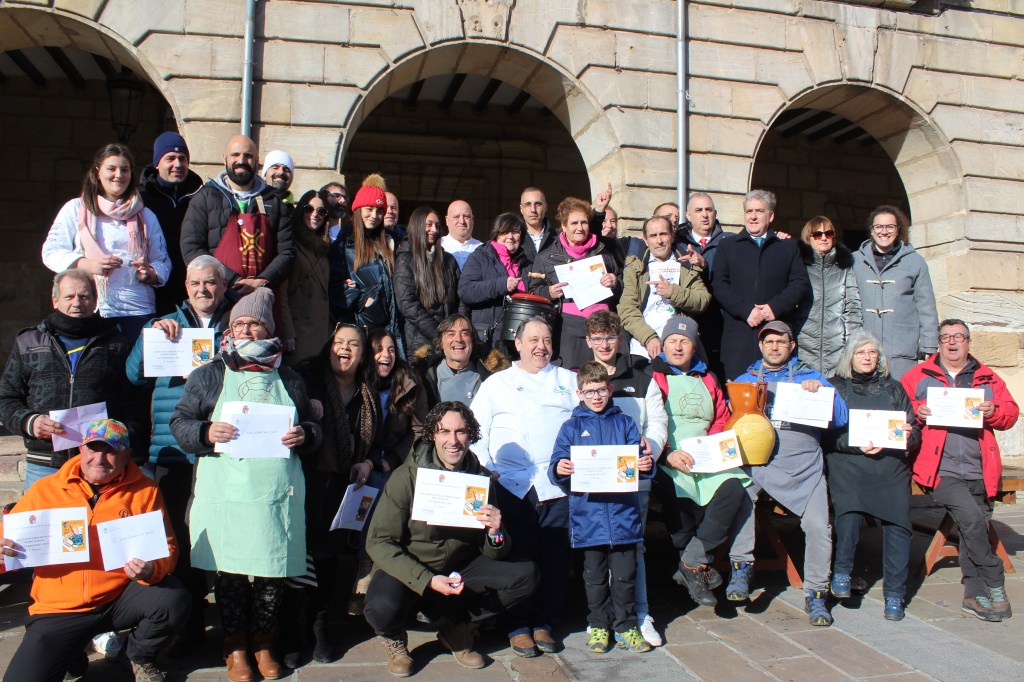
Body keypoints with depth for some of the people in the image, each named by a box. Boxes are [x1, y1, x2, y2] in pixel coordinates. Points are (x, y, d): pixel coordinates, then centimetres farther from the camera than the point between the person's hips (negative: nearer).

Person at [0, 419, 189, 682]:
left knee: (173, 600, -27)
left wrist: (151, 571, -25)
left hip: (121, 598, 0)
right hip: (59, 611, 1)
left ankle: (140, 658, 7)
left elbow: (166, 547, -2)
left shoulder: (144, 491, -1)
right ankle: (69, 654, 20)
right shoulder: (44, 491, 2)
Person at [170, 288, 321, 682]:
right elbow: (179, 422, 5)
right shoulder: (209, 376, 9)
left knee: (273, 573, 6)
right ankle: (235, 649, 23)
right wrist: (206, 433, -15)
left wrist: (303, 435, -6)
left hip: (277, 495, 1)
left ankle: (263, 644, 26)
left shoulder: (290, 381, 14)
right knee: (228, 571, 4)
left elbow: (313, 426, 17)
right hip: (225, 494, -1)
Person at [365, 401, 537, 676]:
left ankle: (456, 626, 4)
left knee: (527, 575, -15)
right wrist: (427, 581, -28)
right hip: (409, 571, -3)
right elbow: (379, 543, -17)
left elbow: (493, 556, 0)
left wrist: (495, 533, -24)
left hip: (461, 568, 4)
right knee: (382, 608, -34)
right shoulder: (406, 477, -16)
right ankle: (395, 638, 4)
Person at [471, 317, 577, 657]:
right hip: (512, 485, -1)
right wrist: (485, 470, -2)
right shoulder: (497, 383, 16)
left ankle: (544, 623, 17)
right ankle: (518, 626, 12)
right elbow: (477, 432, 11)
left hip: (559, 484, 1)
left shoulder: (569, 380, 17)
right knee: (517, 556, -1)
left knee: (556, 558, 3)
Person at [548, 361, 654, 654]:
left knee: (625, 575, 8)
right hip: (588, 512, 0)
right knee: (595, 575, 10)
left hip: (623, 512, 1)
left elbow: (638, 461, 4)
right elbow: (557, 467, 0)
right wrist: (559, 468, -23)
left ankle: (625, 626, 22)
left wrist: (647, 465, -18)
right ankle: (599, 626, 23)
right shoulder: (571, 427, 7)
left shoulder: (624, 423, 10)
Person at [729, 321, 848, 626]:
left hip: (802, 464, 0)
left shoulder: (811, 377, 18)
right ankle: (741, 566, -16)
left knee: (818, 525, -17)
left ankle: (816, 594, 4)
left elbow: (840, 418, 8)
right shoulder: (745, 379, 21)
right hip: (756, 460, 0)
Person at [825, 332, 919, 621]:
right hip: (848, 463, -2)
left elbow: (914, 431, 16)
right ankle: (841, 573, -5)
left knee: (898, 521, -16)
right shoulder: (836, 388, 13)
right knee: (849, 510, -27)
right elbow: (829, 433, 3)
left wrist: (908, 435, -7)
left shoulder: (893, 389, 21)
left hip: (891, 466, 2)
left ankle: (895, 594, -3)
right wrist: (858, 445, -13)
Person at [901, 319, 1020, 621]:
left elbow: (1011, 413, 15)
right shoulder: (918, 376, 10)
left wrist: (994, 411, -6)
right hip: (940, 470, -3)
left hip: (978, 472, 4)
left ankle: (975, 595, 14)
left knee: (974, 528, 3)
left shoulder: (988, 379, 18)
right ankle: (994, 585, -6)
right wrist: (916, 412, -12)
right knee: (972, 518, -21)